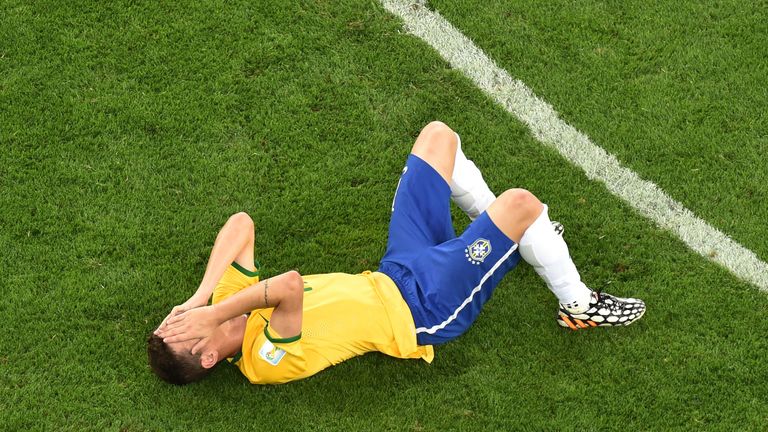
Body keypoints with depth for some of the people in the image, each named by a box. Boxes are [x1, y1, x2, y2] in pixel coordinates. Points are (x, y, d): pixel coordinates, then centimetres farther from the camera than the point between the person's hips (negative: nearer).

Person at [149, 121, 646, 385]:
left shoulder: (228, 304, -6)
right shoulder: (268, 361, -31)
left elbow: (242, 224, -13)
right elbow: (290, 284, -51)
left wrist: (201, 297, -22)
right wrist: (213, 313, -44)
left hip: (395, 276, 8)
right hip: (425, 310, -8)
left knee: (438, 135, 8)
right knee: (521, 202, -22)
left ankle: (512, 237, 28)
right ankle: (578, 304, 9)